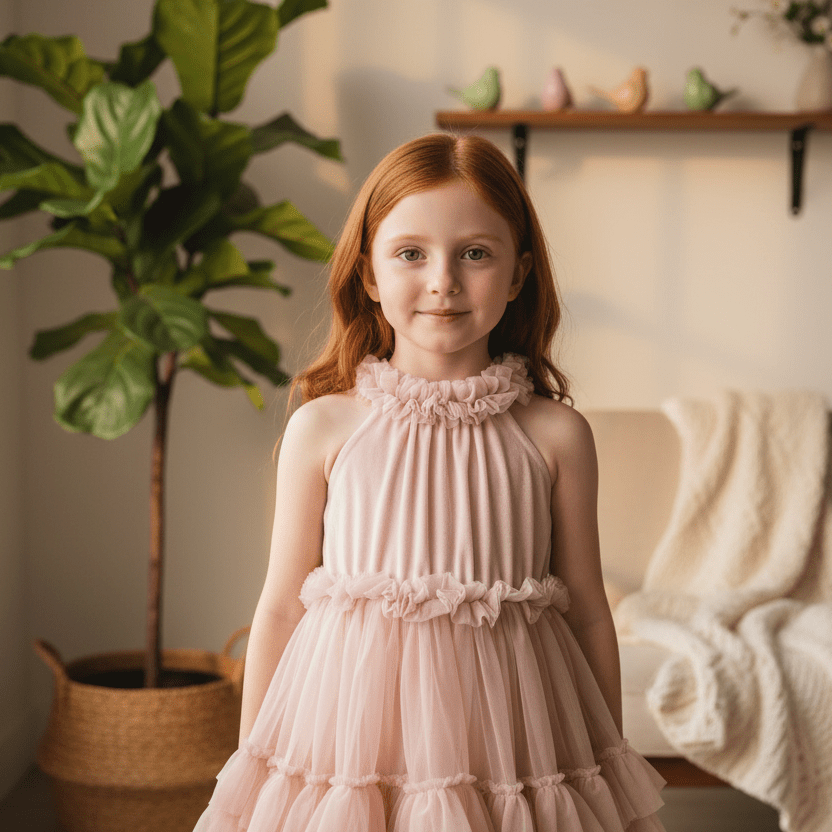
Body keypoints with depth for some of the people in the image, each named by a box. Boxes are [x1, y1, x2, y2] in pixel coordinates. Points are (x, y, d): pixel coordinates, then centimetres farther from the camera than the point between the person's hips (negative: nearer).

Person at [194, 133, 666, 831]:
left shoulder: (555, 436, -3)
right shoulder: (323, 428, -4)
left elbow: (588, 612, 4)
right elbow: (282, 605, 2)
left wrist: (611, 773, 9)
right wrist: (249, 776, 5)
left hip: (502, 742, 1)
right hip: (353, 735, 0)